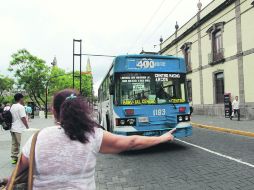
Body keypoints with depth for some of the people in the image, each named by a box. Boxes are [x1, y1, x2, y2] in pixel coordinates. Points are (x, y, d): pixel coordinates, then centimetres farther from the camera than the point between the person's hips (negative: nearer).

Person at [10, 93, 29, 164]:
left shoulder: (12, 107, 11)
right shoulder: (21, 107, -16)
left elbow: (11, 117, 16)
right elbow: (23, 118, -18)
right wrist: (27, 127, -9)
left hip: (13, 128, 9)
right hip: (19, 129, -9)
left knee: (14, 144, 14)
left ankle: (14, 158, 21)